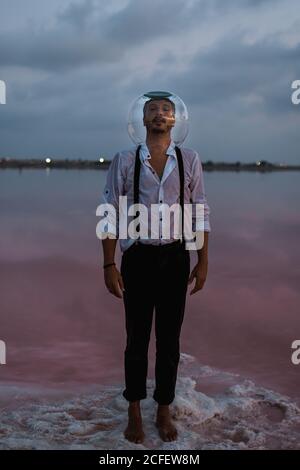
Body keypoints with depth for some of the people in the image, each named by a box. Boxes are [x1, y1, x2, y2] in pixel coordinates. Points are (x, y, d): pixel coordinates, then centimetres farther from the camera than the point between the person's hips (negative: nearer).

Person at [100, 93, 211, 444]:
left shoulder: (189, 160, 1)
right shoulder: (124, 161, -3)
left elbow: (201, 213, 4)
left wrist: (203, 261, 2)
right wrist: (109, 265, -6)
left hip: (175, 257, 1)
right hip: (137, 257, -1)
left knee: (169, 340, 11)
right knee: (137, 339, 10)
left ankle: (164, 411, 28)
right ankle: (134, 412, 28)